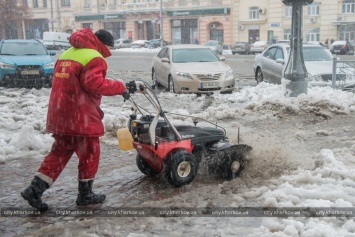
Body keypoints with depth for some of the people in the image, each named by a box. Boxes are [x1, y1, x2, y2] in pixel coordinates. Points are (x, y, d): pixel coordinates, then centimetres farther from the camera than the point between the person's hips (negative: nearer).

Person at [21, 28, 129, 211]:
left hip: (59, 114, 8)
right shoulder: (94, 57, -12)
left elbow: (66, 82, 18)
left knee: (59, 152, 17)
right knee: (89, 154, 8)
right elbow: (95, 84, -25)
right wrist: (120, 87, -15)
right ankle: (85, 195, 18)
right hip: (80, 117, -8)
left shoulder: (67, 54, 17)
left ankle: (34, 189, 11)